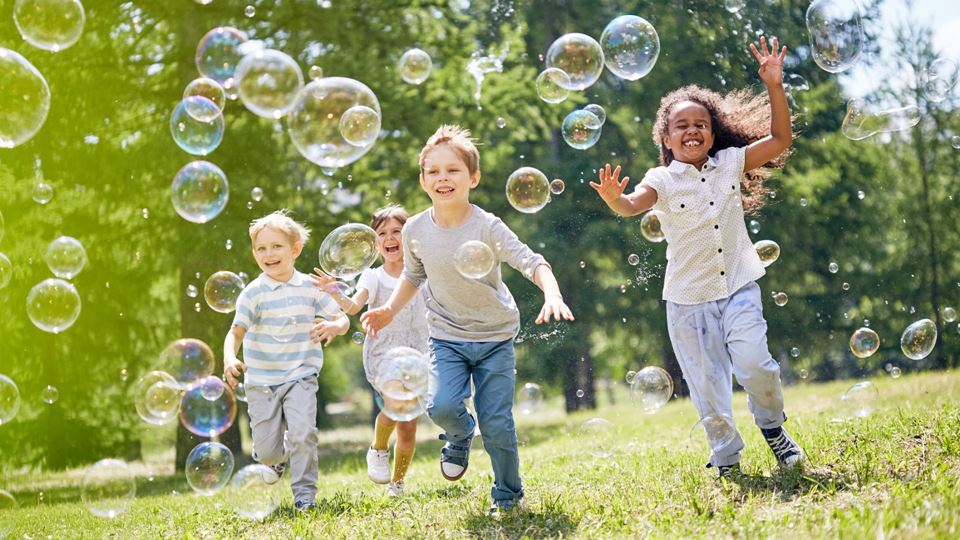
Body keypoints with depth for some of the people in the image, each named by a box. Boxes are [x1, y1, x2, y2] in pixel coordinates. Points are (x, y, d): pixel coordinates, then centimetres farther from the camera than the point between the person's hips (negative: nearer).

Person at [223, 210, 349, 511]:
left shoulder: (310, 287, -1)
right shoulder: (253, 293, -6)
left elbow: (342, 319, 3)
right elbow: (236, 332, -10)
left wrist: (334, 326, -22)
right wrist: (229, 360, -30)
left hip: (300, 376, 0)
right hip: (261, 381, 0)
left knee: (302, 434, -18)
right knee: (266, 449, 3)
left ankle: (304, 492, -1)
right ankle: (276, 458, 40)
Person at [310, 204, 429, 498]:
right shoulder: (373, 277, 1)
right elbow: (354, 307, -16)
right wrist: (335, 292, -35)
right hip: (382, 355, -2)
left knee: (408, 428, 3)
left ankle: (397, 483, 22)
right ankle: (378, 450, -1)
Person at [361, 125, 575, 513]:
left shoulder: (487, 227, -18)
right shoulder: (416, 230, -6)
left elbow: (532, 262, -26)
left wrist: (552, 295, -44)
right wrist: (390, 310, 1)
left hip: (495, 336, -2)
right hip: (447, 337, 2)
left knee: (496, 423, -3)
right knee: (442, 406, -20)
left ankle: (508, 496, 20)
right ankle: (460, 436, 17)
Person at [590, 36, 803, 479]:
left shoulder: (731, 163, 5)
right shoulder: (663, 180, -3)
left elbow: (780, 140, 3)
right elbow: (635, 204, -22)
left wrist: (774, 87, -7)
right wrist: (615, 200, -46)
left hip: (738, 287, 1)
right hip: (688, 297, 0)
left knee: (753, 363, -18)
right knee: (707, 384, 4)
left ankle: (773, 427, 11)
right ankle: (726, 459, 21)